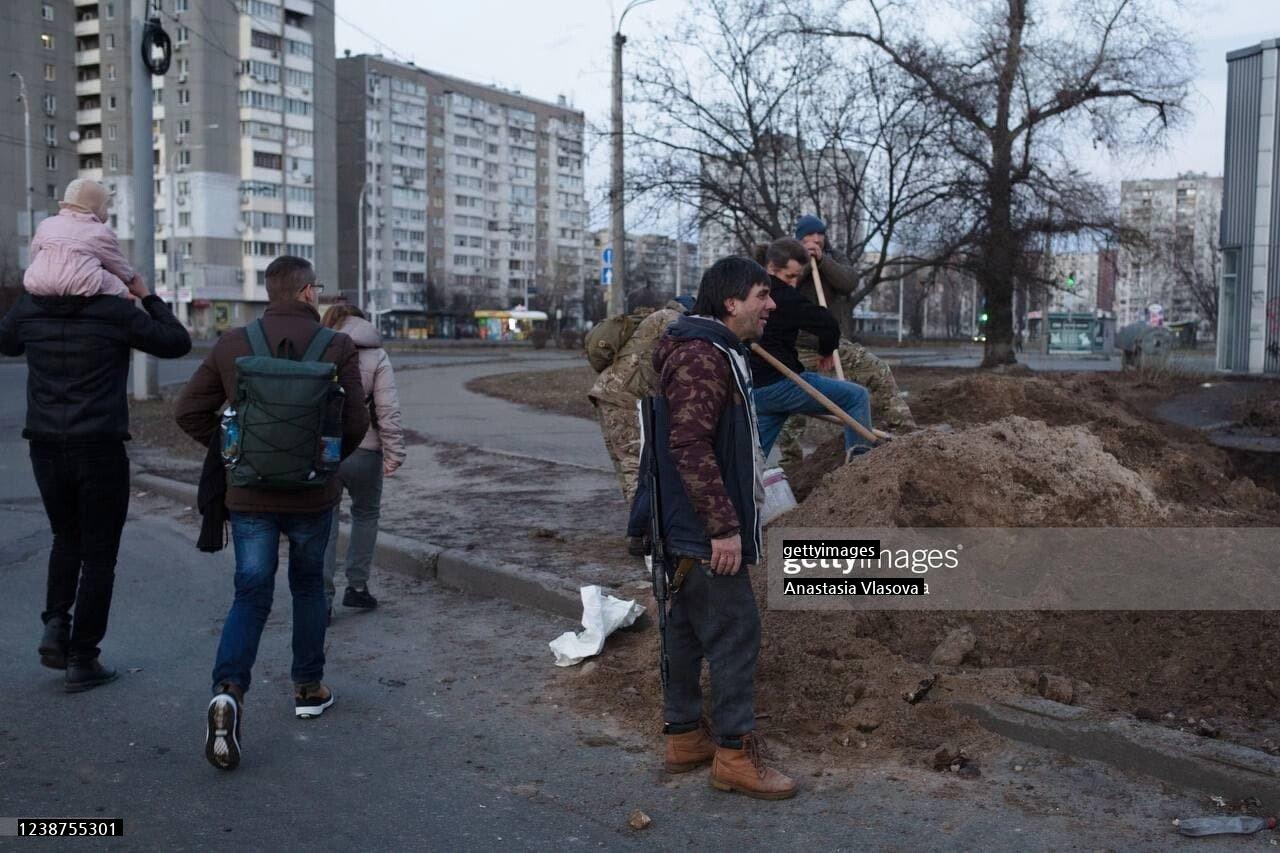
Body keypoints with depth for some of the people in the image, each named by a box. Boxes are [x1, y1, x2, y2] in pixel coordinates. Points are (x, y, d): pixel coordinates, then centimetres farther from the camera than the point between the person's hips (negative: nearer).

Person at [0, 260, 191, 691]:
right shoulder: (114, 312, -12)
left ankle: (56, 624, 10)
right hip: (100, 448, -4)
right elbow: (177, 343, -2)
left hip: (45, 448, 4)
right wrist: (147, 296, 7)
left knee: (67, 539, 26)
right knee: (98, 554, 7)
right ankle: (81, 660, 10)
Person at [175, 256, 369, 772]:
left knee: (251, 595, 6)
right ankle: (308, 688, 27)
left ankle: (228, 689, -15)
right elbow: (356, 420, -8)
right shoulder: (337, 347, -8)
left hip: (249, 495, 1)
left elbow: (189, 411, 0)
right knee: (308, 587, 19)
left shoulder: (232, 344, -2)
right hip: (313, 494, -1)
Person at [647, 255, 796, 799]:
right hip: (703, 531, -11)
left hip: (688, 530, 11)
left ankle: (683, 737, 26)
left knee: (688, 628, 16)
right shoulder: (702, 357, -19)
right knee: (735, 632, -4)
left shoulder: (713, 352, 16)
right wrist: (724, 526, -25)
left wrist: (749, 484, 27)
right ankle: (736, 754, 5)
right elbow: (691, 447, -26)